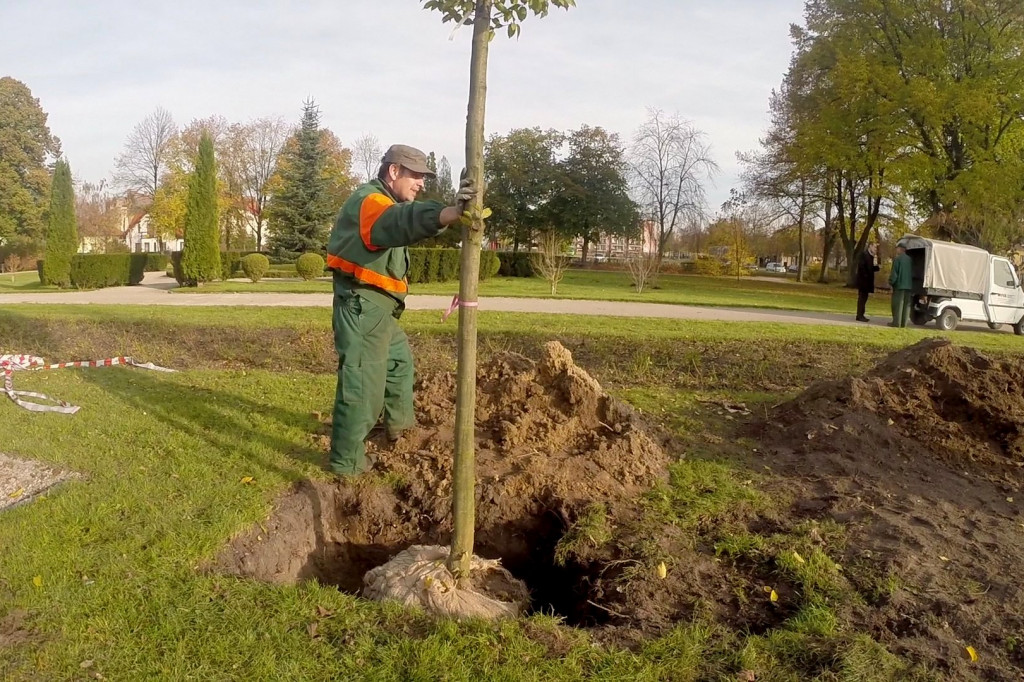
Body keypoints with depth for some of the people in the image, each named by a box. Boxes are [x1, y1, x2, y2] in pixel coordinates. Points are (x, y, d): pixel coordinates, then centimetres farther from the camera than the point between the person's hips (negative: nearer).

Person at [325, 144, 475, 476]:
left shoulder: (386, 203, 20)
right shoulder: (370, 200, -20)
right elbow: (406, 221, -42)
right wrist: (453, 211, -58)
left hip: (377, 306, 11)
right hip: (362, 305, -11)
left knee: (399, 359, 28)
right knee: (362, 383, -8)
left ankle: (399, 425, 45)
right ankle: (346, 461, 2)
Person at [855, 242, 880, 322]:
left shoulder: (871, 256, 16)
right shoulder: (864, 254, -10)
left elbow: (871, 269, 16)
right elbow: (861, 267, -19)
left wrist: (875, 266, -3)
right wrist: (865, 276, -19)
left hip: (867, 281, 9)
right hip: (863, 280, -9)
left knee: (864, 298, 9)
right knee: (862, 298, -8)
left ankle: (860, 315, 13)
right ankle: (859, 316, -7)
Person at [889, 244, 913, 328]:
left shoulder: (897, 259, -10)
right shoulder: (910, 259, 8)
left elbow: (894, 272, -12)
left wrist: (891, 281, 0)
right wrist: (910, 283, 18)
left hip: (899, 284, -6)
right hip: (909, 285, 6)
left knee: (898, 304, -2)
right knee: (906, 304, 9)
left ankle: (896, 322, -4)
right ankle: (904, 323, 10)